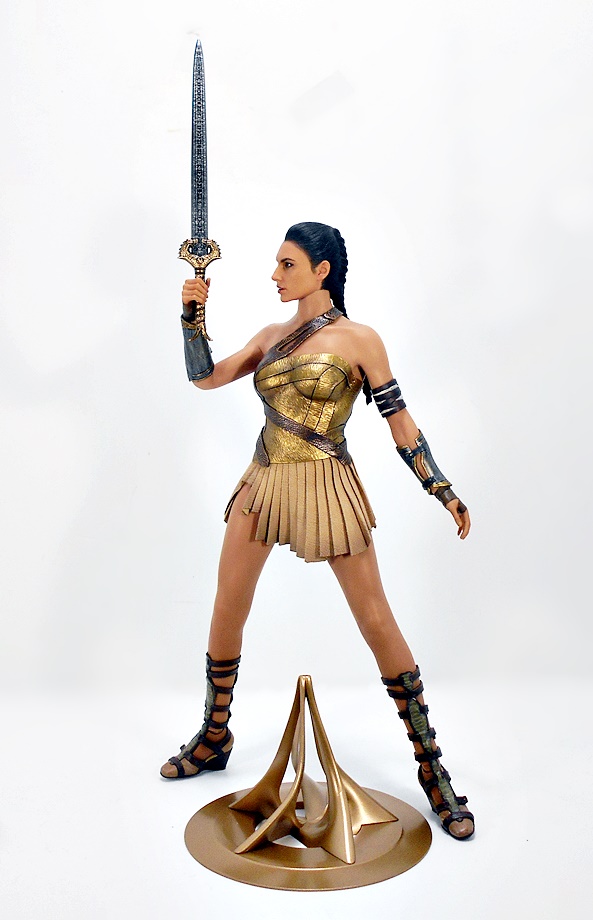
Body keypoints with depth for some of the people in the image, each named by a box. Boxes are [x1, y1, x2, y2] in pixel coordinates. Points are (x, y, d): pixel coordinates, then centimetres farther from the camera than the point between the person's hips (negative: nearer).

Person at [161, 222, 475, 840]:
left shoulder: (357, 340, -4)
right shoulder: (272, 336, 11)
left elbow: (400, 423, -4)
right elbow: (204, 376, 9)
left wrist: (444, 493, -7)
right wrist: (192, 316, -4)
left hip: (325, 488, -5)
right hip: (263, 483, 6)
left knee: (377, 624, -2)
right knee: (226, 613, 11)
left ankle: (431, 767, 13)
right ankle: (213, 738, 34)